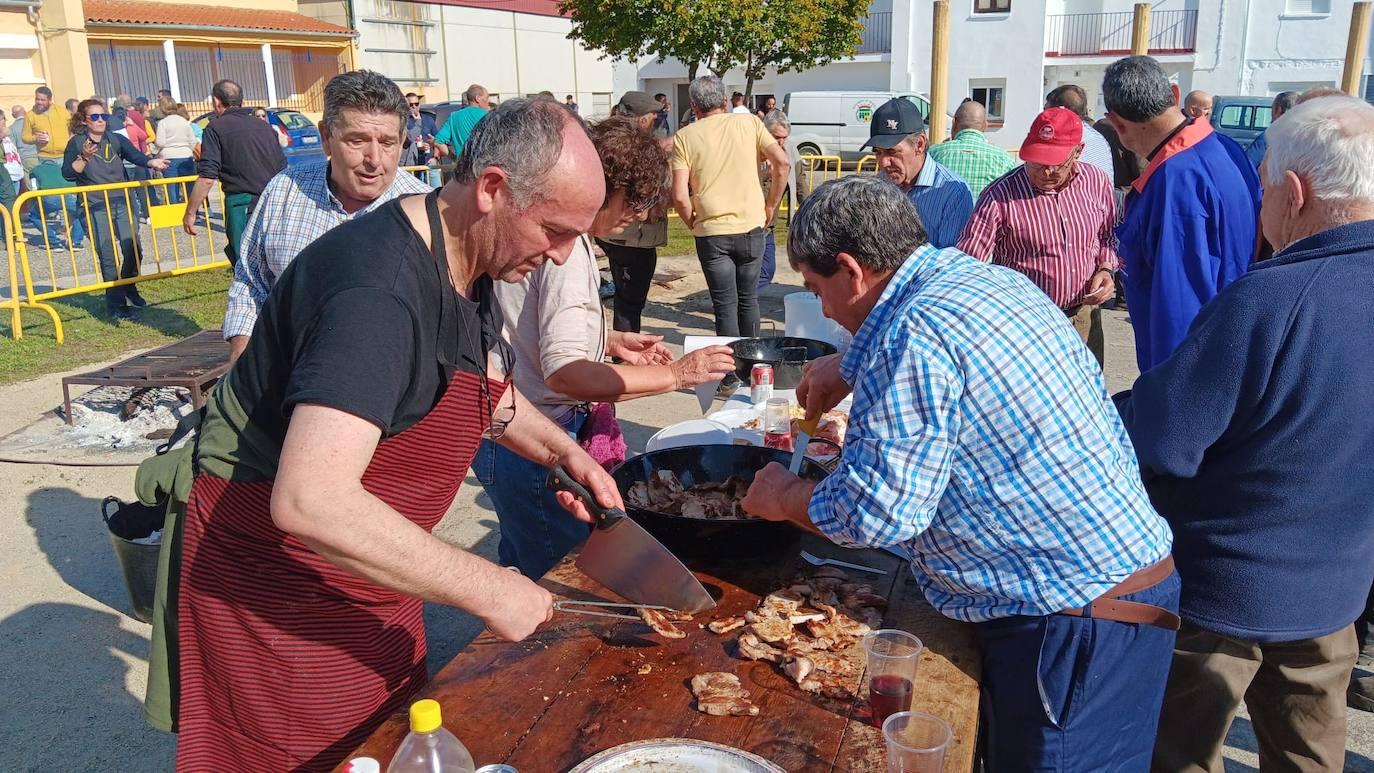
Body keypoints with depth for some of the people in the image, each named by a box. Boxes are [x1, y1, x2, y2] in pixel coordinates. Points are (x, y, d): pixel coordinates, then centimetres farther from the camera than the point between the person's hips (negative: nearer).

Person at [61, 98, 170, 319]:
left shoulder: (116, 139, 8)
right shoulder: (77, 143, 1)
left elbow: (135, 155, -10)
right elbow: (67, 173, -6)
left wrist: (151, 162, -30)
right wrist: (84, 158, -21)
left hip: (121, 203, 3)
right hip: (96, 208, -3)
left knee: (133, 249, -1)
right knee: (107, 256, -3)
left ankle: (128, 288, 27)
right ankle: (115, 303, 5)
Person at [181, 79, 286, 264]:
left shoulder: (216, 128, -2)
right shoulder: (264, 126, 15)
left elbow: (207, 178, -11)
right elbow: (283, 169, 20)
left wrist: (190, 213, -4)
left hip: (243, 206, -6)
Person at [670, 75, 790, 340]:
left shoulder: (684, 137, -1)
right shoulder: (749, 123, 3)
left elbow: (680, 196, -10)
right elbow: (782, 163, -6)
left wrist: (694, 225, 7)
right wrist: (770, 208, 4)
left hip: (711, 232, -2)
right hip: (752, 228, 2)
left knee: (725, 305, 7)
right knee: (749, 299, 17)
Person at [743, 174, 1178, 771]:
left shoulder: (916, 334, -23)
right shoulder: (990, 278, 6)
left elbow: (879, 512, -23)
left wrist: (784, 498, -5)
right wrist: (845, 365, 26)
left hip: (1075, 620, -9)